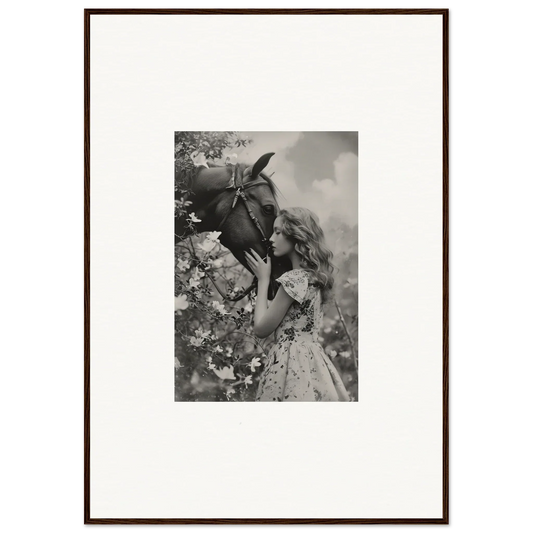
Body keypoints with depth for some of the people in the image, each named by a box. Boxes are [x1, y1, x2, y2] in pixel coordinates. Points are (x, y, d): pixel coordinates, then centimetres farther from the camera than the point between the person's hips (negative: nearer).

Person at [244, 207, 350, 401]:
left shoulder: (294, 279, -15)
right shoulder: (314, 276, 12)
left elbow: (261, 329, -8)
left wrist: (263, 280, 0)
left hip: (292, 364, -9)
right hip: (313, 362, 9)